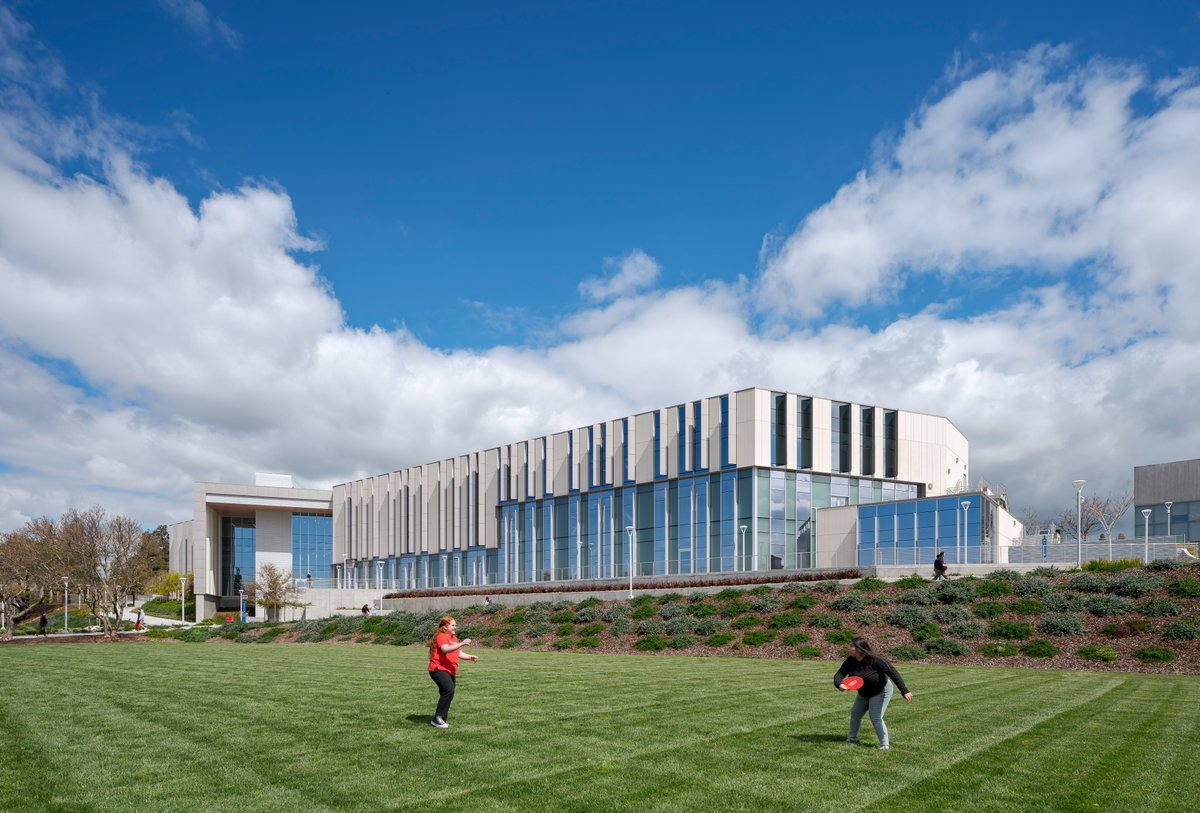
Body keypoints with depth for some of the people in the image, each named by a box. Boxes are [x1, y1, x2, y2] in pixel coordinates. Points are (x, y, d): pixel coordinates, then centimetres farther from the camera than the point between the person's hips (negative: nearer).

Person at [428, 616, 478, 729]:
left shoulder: (454, 639, 20)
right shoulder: (442, 637, -9)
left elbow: (459, 653, 18)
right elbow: (446, 649, -28)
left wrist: (470, 657, 0)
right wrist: (461, 644, -35)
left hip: (449, 671, 10)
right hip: (439, 669, -10)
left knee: (449, 692, 8)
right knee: (449, 690, -25)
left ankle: (440, 720, 20)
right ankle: (437, 719, -19)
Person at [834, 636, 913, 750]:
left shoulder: (875, 660, -33)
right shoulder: (850, 661, -17)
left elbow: (893, 674, -32)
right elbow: (839, 674, -22)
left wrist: (904, 691, -37)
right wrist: (839, 685, -46)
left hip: (880, 692, -7)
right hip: (864, 694, 7)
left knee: (876, 718, -15)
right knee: (855, 714, 13)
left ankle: (885, 745, 1)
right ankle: (852, 739, 33)